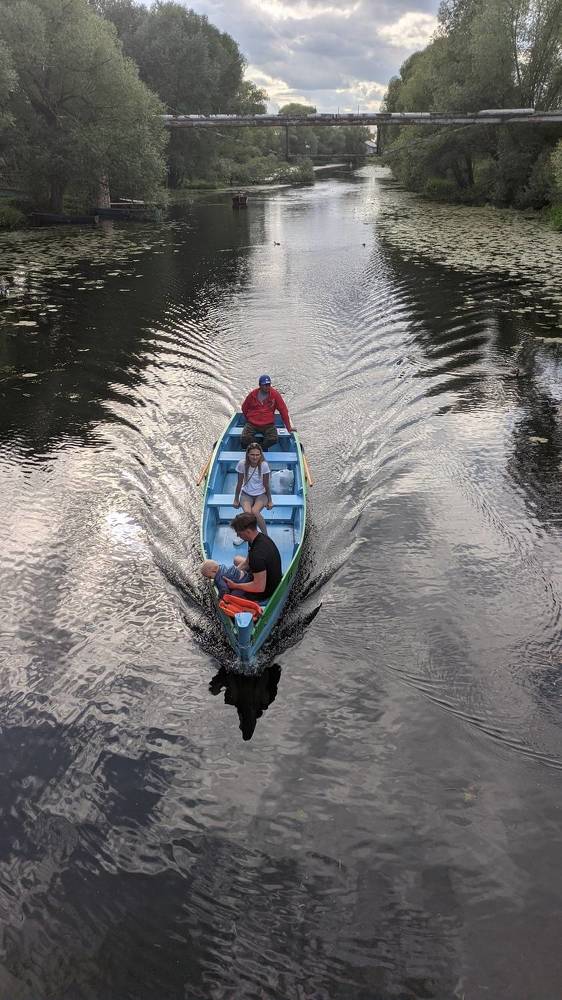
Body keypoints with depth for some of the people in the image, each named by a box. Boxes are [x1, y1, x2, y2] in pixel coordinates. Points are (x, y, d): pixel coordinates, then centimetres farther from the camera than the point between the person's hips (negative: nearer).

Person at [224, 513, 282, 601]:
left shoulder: (258, 554, -37)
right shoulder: (261, 538, -5)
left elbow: (259, 587, -32)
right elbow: (247, 564, 10)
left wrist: (235, 586, -22)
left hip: (266, 591, -10)